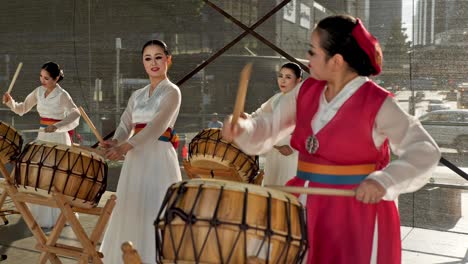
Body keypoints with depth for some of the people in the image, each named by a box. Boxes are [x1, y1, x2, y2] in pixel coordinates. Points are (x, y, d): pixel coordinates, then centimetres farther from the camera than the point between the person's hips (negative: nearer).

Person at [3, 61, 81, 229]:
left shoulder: (62, 95, -14)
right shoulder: (38, 91, 6)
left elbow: (75, 114, -29)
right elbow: (22, 109, 11)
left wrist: (56, 126, -42)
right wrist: (10, 102, -9)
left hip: (58, 138, -7)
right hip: (42, 136, 7)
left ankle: (57, 218, 9)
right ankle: (41, 216, 23)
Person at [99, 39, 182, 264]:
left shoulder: (171, 92, -5)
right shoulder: (137, 95, 15)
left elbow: (157, 126, -19)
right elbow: (125, 125, 6)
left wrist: (125, 146, -29)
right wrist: (115, 141, -17)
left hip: (159, 158, -6)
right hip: (136, 160, 7)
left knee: (154, 215, -5)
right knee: (131, 214, 11)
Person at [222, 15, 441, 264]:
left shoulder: (378, 103, -14)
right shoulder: (307, 91, 3)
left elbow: (425, 150, -16)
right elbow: (269, 128, 9)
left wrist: (383, 180, -31)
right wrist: (242, 128, -13)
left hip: (356, 213, -5)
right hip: (305, 206, 6)